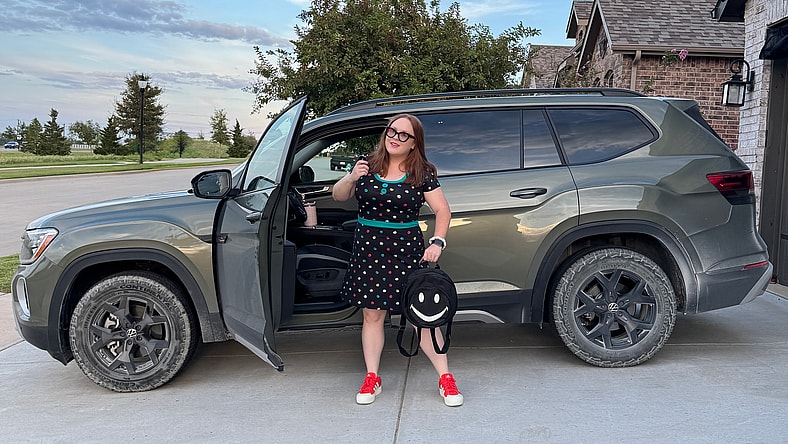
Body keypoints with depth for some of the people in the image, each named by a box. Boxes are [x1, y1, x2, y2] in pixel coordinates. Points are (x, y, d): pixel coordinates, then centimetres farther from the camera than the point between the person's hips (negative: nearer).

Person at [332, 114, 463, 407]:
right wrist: (351, 177, -13)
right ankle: (372, 379, 21)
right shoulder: (368, 166, 4)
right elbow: (338, 196, 7)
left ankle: (445, 378, 13)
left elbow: (442, 210, 0)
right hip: (369, 250, 3)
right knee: (372, 315, 8)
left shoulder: (422, 173, -2)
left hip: (406, 251, -2)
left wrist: (437, 243, -13)